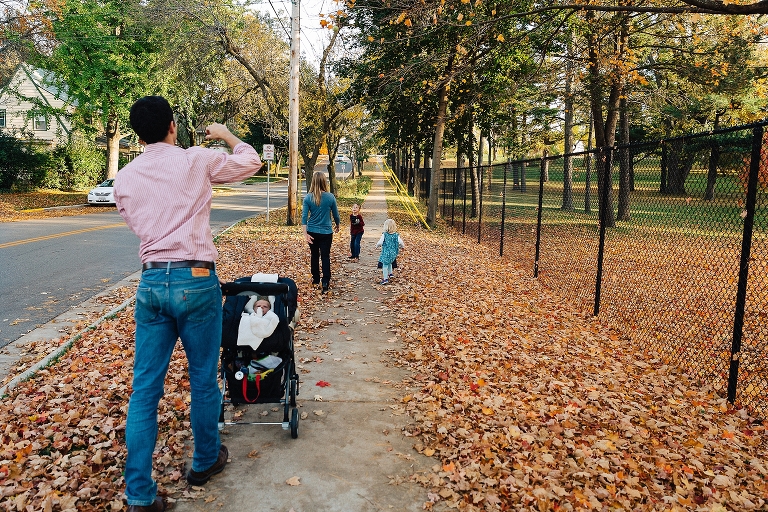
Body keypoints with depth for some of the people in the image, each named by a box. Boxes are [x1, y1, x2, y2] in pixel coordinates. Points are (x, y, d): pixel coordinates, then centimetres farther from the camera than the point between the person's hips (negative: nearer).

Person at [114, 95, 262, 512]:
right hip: (195, 279, -3)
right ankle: (205, 461, 31)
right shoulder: (197, 160, -3)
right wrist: (227, 136, 28)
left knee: (145, 387, 8)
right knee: (203, 379, 13)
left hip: (150, 282, 4)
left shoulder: (124, 179, 7)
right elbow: (252, 162, 11)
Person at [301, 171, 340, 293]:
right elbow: (336, 214, 2)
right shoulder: (330, 197, -8)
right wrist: (337, 226, 20)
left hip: (312, 232, 2)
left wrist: (305, 233, -11)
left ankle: (316, 279, 28)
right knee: (325, 257, 3)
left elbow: (304, 216, -11)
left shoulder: (308, 198, -7)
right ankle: (325, 282, -8)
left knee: (314, 256, 16)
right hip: (326, 232, -1)